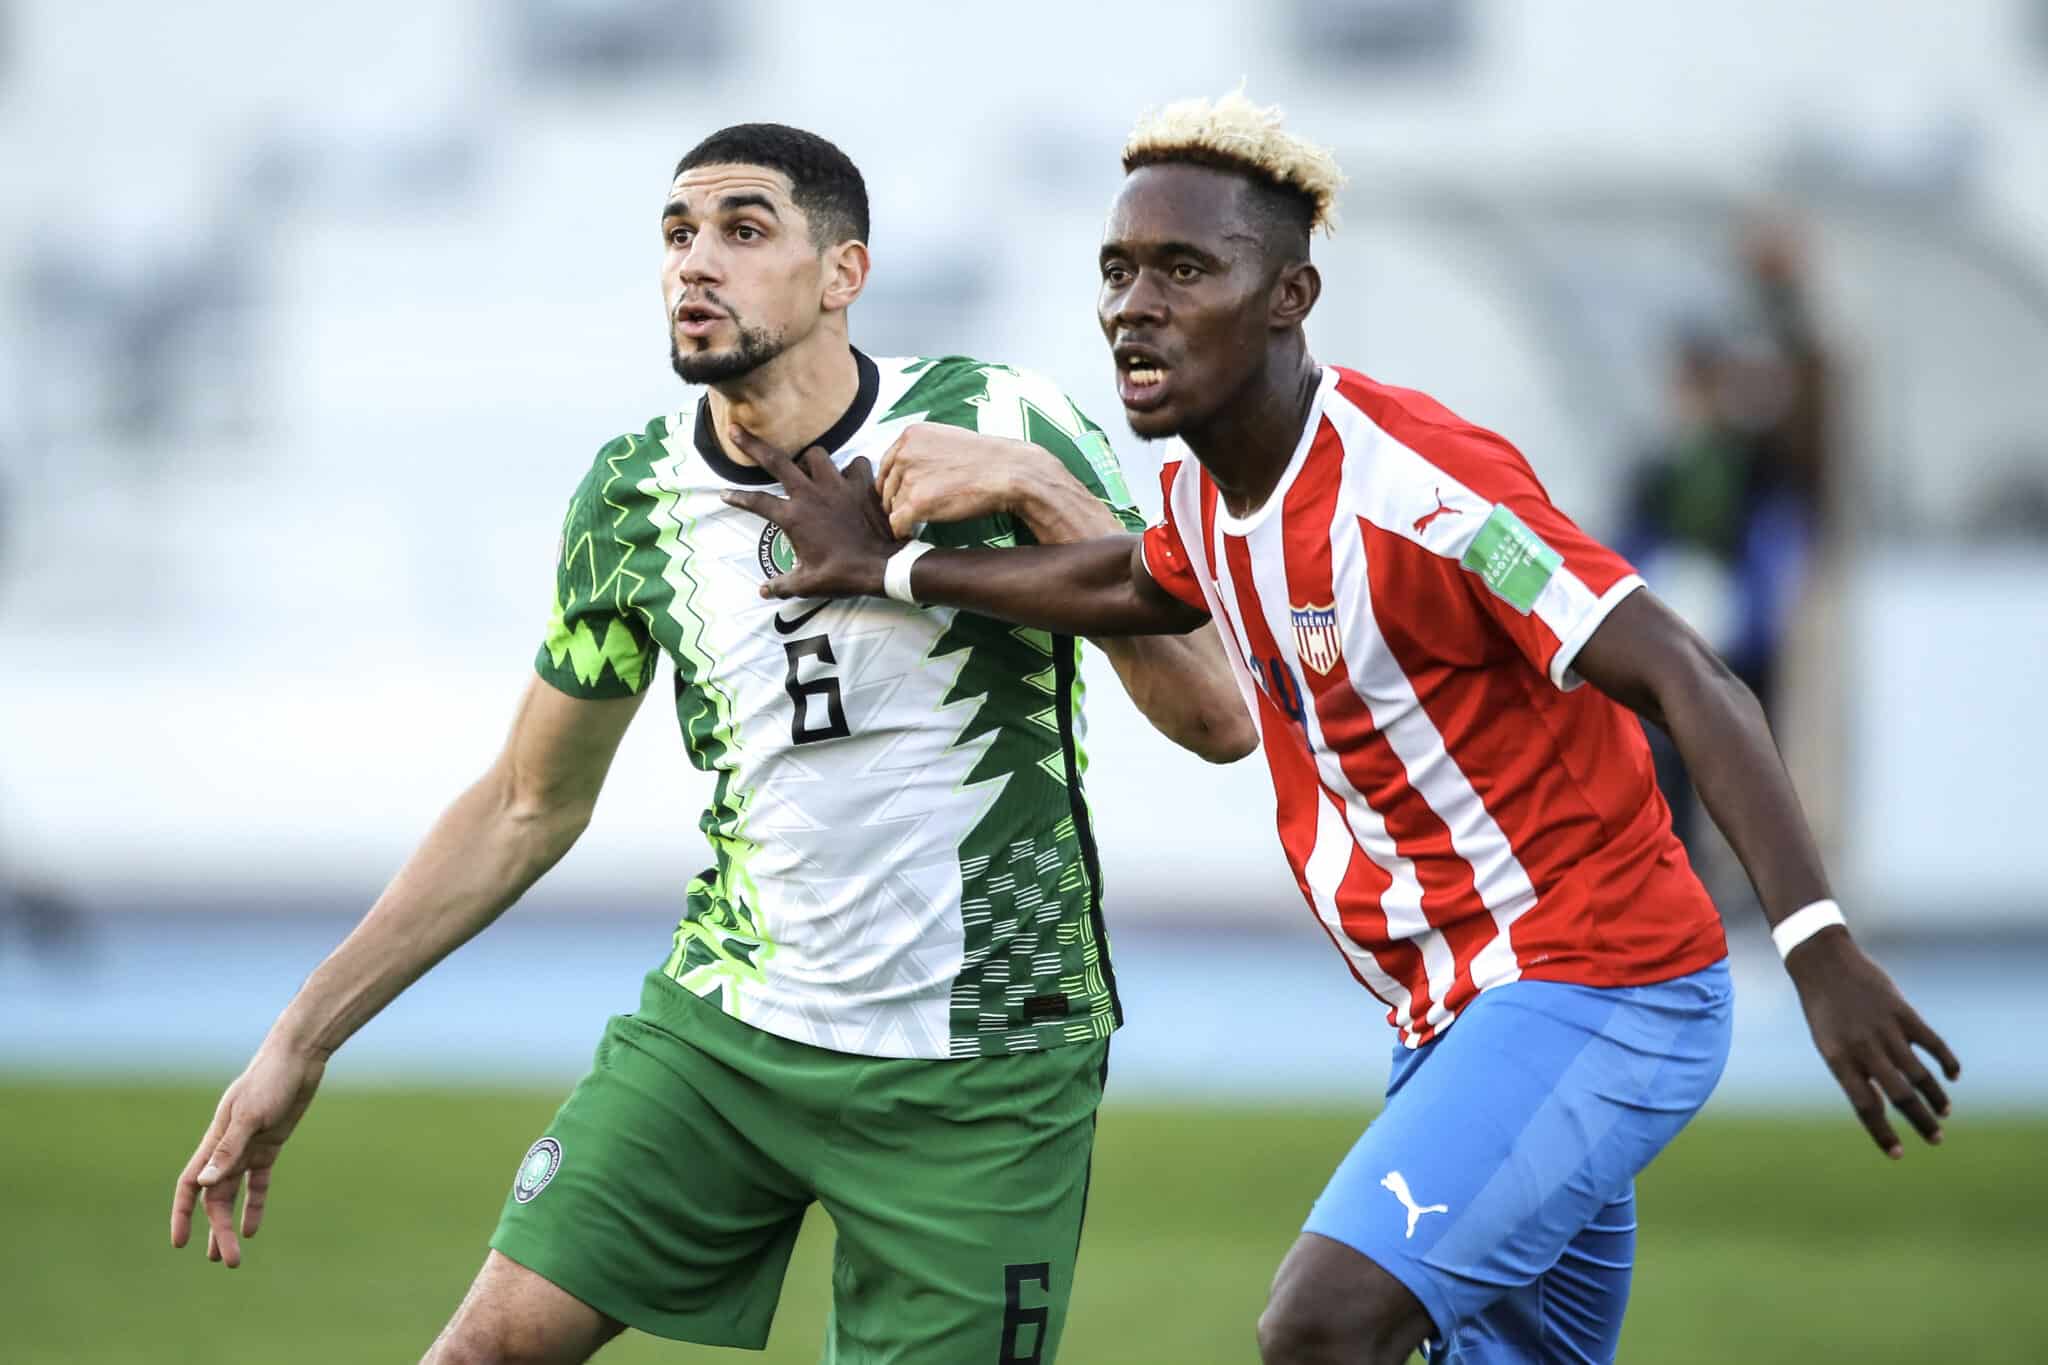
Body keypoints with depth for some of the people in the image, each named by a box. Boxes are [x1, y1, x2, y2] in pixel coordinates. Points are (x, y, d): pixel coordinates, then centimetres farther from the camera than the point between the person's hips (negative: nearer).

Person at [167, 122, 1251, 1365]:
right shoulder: (633, 499, 1)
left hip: (978, 1067, -3)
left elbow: (1215, 720, -16)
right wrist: (304, 1040, 11)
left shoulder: (1000, 426, -11)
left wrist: (1035, 487, -26)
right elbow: (530, 809, 13)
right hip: (725, 1026, 3)